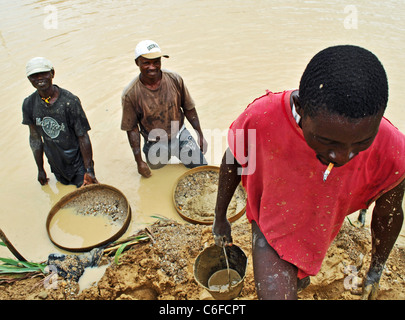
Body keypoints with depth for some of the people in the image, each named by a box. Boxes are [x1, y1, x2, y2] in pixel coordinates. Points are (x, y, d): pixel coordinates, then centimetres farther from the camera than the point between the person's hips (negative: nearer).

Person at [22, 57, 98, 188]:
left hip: (78, 164, -4)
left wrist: (89, 170, -21)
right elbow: (35, 138, 5)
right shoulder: (29, 104, -6)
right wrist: (40, 169, 11)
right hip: (56, 165, 4)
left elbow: (83, 136, -18)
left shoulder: (70, 101, -20)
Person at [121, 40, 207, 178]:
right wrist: (139, 161, -9)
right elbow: (132, 129, -11)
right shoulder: (130, 94, -19)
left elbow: (189, 109, -1)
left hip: (180, 135, 2)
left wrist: (200, 136, 3)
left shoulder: (175, 79, -13)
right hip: (155, 145, -1)